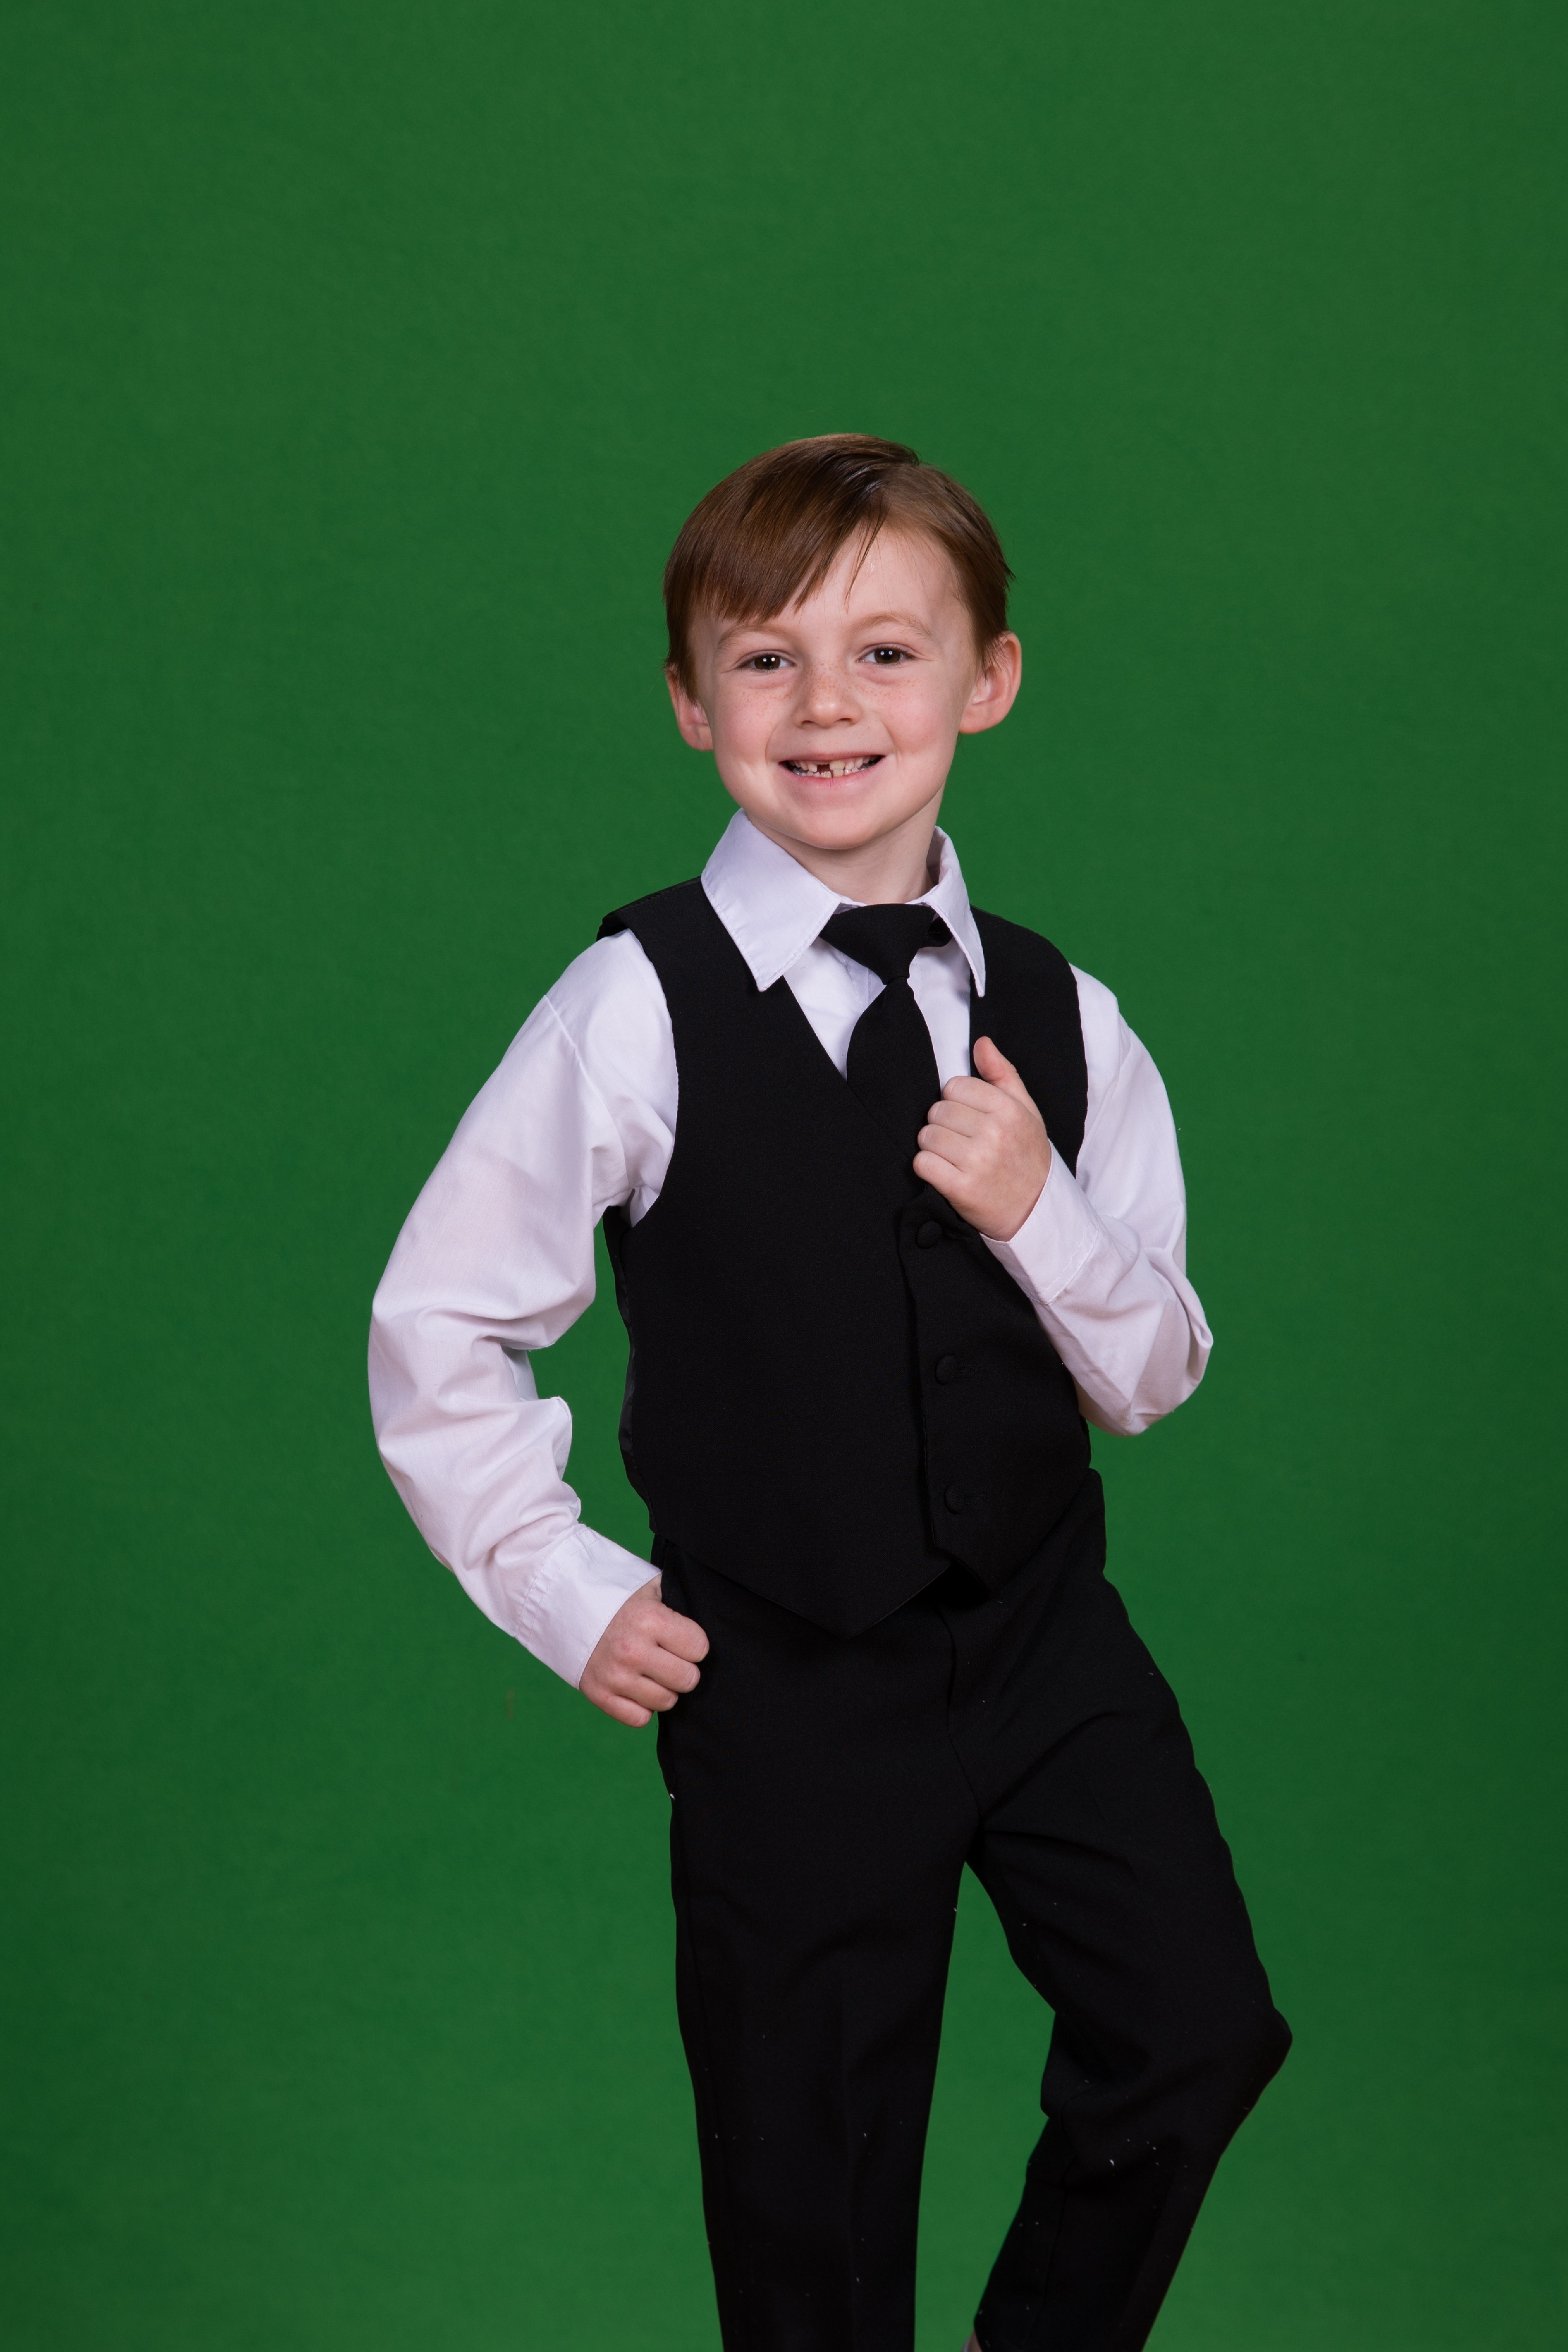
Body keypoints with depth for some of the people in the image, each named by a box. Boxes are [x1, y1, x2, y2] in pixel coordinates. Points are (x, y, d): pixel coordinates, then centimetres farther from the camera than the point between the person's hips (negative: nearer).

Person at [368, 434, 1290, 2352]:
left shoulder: (1053, 1018, -2)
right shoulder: (639, 1009, -13)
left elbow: (1154, 1377, 3)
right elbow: (435, 1336, -6)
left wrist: (1040, 1211, -15)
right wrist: (567, 1596, -6)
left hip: (1043, 1621, 3)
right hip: (785, 1676, -3)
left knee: (1199, 2034, -1)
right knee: (814, 2177, 10)